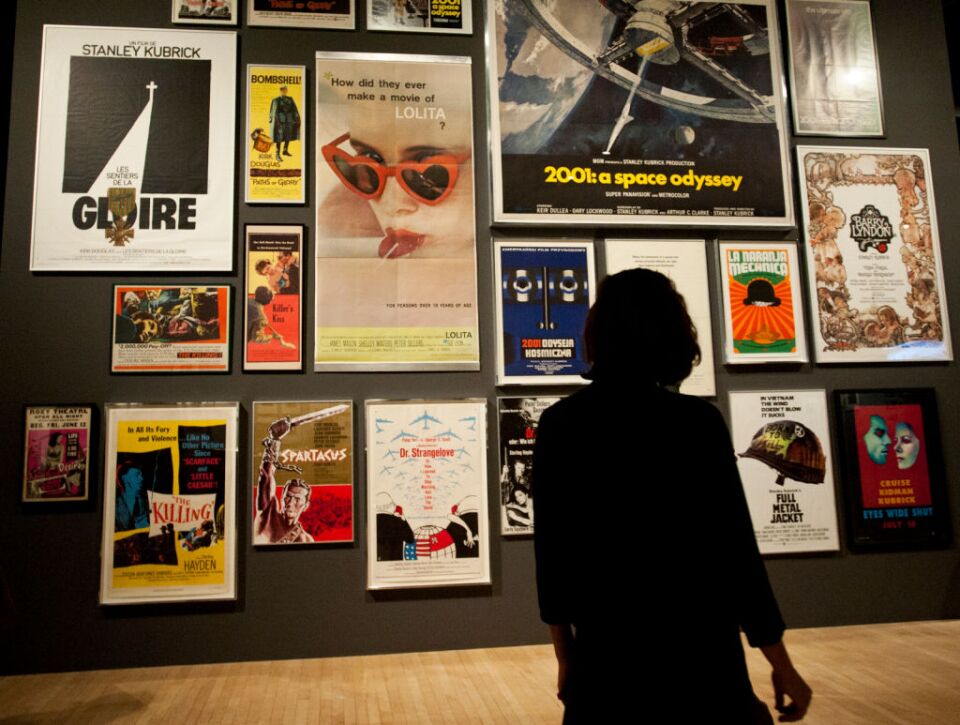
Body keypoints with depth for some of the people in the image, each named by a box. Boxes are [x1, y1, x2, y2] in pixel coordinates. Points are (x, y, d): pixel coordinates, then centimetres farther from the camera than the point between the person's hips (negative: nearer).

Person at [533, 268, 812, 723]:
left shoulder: (558, 424, -4)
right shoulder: (696, 421, -13)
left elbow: (549, 549, 0)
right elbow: (734, 548, -12)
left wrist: (566, 655, 11)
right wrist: (780, 662, 0)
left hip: (602, 655, 3)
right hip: (696, 654, -2)